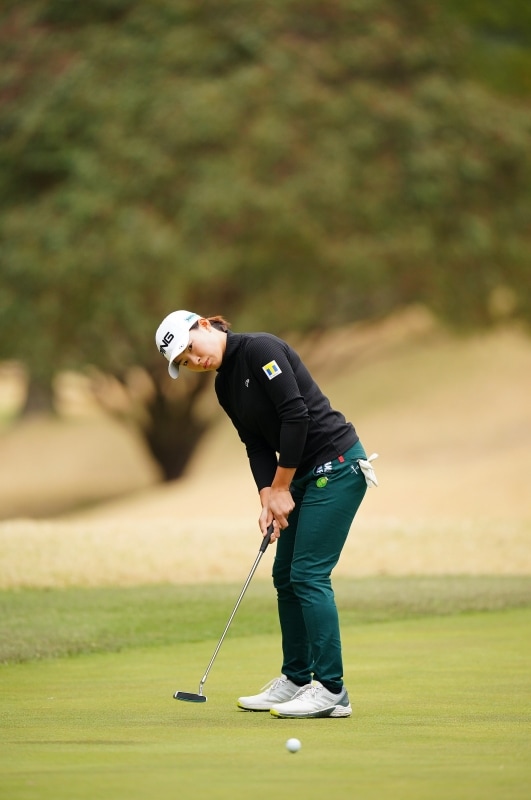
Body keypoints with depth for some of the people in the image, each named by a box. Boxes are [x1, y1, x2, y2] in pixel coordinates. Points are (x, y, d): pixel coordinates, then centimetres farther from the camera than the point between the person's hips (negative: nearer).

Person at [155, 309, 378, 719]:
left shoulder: (260, 350, -16)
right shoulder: (225, 387, 11)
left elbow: (296, 415, -21)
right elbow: (258, 445, 9)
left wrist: (282, 489, -14)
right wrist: (267, 497, -8)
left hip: (336, 463, -9)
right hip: (304, 474, 9)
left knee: (309, 574, -12)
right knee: (285, 575, 10)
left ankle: (332, 690, -11)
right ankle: (296, 680, 20)